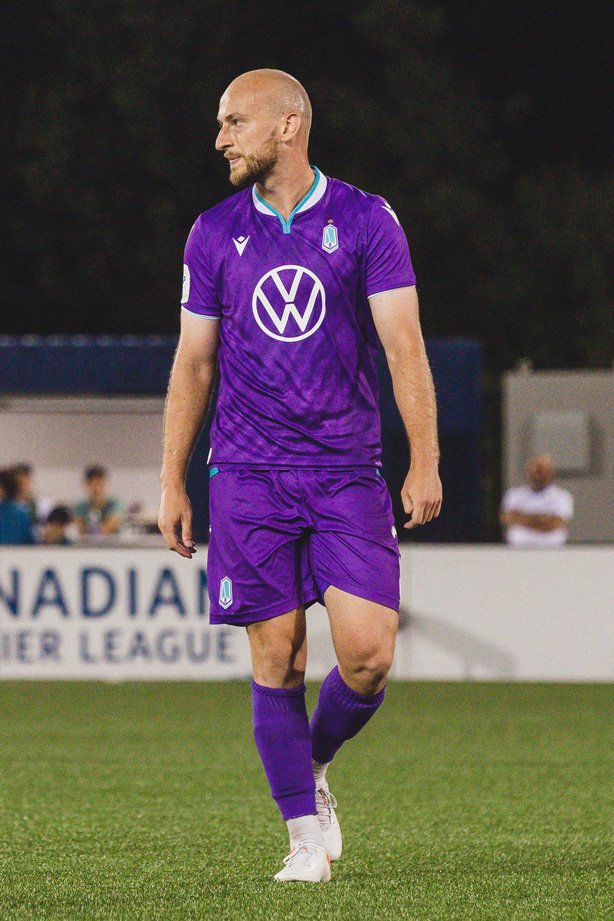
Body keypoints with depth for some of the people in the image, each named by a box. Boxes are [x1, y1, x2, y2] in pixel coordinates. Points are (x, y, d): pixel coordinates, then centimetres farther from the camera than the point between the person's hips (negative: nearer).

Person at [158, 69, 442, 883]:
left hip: (348, 472, -1)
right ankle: (306, 834, 7)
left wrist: (424, 462, -10)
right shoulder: (214, 234, 7)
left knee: (367, 656, -10)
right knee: (277, 659, -2)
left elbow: (404, 347, -2)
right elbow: (193, 363, 12)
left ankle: (314, 768, 20)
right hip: (249, 475, 1)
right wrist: (172, 483, 9)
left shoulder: (366, 221, 0)